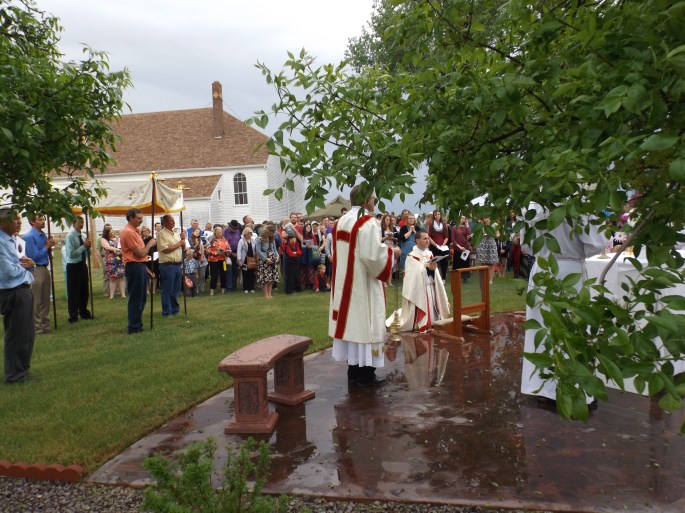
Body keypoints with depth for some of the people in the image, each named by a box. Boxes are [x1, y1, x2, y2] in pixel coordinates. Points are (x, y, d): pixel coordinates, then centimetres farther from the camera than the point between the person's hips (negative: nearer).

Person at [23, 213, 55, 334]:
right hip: (36, 270, -7)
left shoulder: (43, 235, 9)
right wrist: (47, 246, -10)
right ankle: (36, 326, 8)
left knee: (45, 300, 14)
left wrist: (50, 246, -3)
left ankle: (45, 324, 23)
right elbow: (35, 256, -15)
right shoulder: (29, 237, -12)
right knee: (36, 301, 0)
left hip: (45, 269, 8)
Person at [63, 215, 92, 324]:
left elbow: (87, 253, 13)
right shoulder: (70, 236, -12)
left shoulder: (81, 236, 9)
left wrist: (88, 246, -6)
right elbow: (71, 254, -21)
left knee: (84, 290, 16)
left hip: (82, 265, 7)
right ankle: (73, 316, 10)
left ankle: (84, 312, 30)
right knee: (73, 292, 1)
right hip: (73, 266, -7)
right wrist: (84, 246, -22)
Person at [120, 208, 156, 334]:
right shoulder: (128, 232, -16)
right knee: (136, 298, -3)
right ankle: (134, 327, 4)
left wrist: (146, 269, 20)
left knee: (141, 298, 16)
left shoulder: (133, 231, 17)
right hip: (134, 267, -10)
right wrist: (149, 244, -4)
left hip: (139, 267, 10)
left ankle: (136, 324, 26)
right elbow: (140, 253, -19)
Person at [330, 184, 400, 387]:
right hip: (364, 284, -8)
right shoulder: (368, 222, -16)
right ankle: (365, 375, 6)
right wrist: (391, 251, -4)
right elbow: (373, 256, -22)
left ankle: (353, 373, 18)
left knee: (351, 323, 11)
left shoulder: (341, 222, 9)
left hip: (345, 284, 8)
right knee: (366, 324, 0)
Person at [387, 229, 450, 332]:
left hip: (430, 288, 6)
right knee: (418, 315, -3)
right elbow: (413, 275, -18)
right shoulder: (412, 257, -10)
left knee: (431, 313, 11)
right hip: (418, 289, -6)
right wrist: (427, 268, -23)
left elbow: (435, 274, 8)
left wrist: (434, 268, -14)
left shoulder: (429, 254, 9)